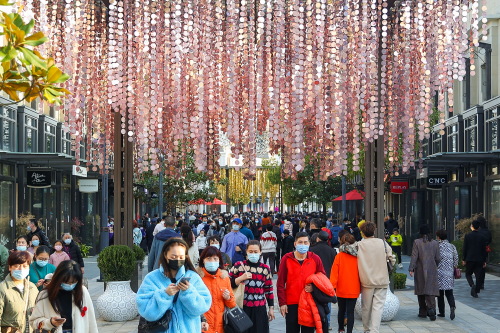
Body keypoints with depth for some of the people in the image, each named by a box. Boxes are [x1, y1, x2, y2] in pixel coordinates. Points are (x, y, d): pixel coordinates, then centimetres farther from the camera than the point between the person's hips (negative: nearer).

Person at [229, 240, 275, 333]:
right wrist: (241, 278, -14)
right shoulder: (239, 266, 1)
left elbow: (269, 290, 12)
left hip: (259, 310, 2)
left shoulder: (265, 269, 7)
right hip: (242, 308, -2)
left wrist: (271, 308, 11)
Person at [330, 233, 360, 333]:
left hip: (341, 289, 1)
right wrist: (360, 287, 13)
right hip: (353, 290, -1)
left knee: (341, 310, 17)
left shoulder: (339, 256, -8)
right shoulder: (357, 256, -6)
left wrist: (333, 286, -7)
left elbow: (334, 272, -10)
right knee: (350, 311, 0)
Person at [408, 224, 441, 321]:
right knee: (430, 290, -1)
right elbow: (438, 258, 5)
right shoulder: (435, 243, 2)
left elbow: (414, 257, -10)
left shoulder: (417, 242, -6)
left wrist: (411, 269, -9)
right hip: (432, 270, 1)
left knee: (421, 290, 9)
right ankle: (431, 308, -23)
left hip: (420, 270, -1)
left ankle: (423, 312, 15)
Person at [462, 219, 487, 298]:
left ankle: (472, 285, -17)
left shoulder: (467, 236, -6)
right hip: (479, 259, 2)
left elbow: (465, 248, -5)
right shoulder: (482, 237, 1)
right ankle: (476, 291, 7)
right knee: (478, 275, 7)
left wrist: (464, 259, 3)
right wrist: (484, 261, 11)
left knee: (468, 274, 9)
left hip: (470, 259, -2)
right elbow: (484, 249, 5)